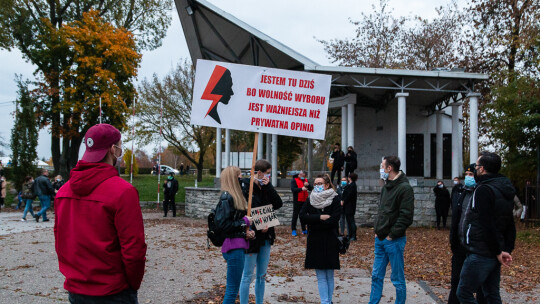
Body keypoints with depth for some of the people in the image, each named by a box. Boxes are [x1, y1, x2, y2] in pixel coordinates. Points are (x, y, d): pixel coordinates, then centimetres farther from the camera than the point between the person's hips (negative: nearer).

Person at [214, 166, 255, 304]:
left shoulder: (235, 196, 13)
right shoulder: (227, 198, -15)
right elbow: (222, 224, -20)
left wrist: (245, 231, 2)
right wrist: (245, 222, -13)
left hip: (238, 246, 9)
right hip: (234, 247, -9)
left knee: (232, 288, 17)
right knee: (233, 289, -2)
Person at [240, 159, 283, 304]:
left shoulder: (266, 189, 7)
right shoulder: (247, 189, -14)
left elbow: (279, 204, -5)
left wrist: (268, 186, -11)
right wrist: (258, 228, -17)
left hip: (265, 237, 7)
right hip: (251, 237, -7)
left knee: (262, 275, 16)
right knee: (248, 276, 2)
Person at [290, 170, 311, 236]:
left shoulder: (306, 180, 13)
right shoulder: (294, 180, -4)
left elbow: (311, 189, 7)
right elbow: (293, 189, -17)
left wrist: (308, 185, -14)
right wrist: (301, 189, -29)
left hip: (304, 201, 5)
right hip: (297, 201, -5)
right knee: (295, 215, -1)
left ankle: (304, 229, 21)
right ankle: (293, 230, 4)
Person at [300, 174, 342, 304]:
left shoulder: (334, 199, -2)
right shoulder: (311, 199, 8)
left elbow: (334, 219, -13)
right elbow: (302, 215, -6)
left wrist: (313, 224, -10)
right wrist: (320, 217, -15)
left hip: (330, 241, -2)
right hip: (315, 242, 2)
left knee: (329, 275, 6)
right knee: (320, 276, 2)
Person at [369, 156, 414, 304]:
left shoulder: (405, 188, -14)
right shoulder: (386, 187, 13)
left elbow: (406, 216, -19)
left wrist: (392, 235, -17)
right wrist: (377, 230, 9)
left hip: (394, 241, -8)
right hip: (380, 239, 8)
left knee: (398, 278, 4)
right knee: (376, 275, 13)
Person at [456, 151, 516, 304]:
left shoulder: (484, 190, -18)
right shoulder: (505, 190, 13)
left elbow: (486, 226, -22)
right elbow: (510, 225, 14)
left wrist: (498, 252, -14)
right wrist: (508, 250, 10)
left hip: (480, 255, -9)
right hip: (494, 255, 9)